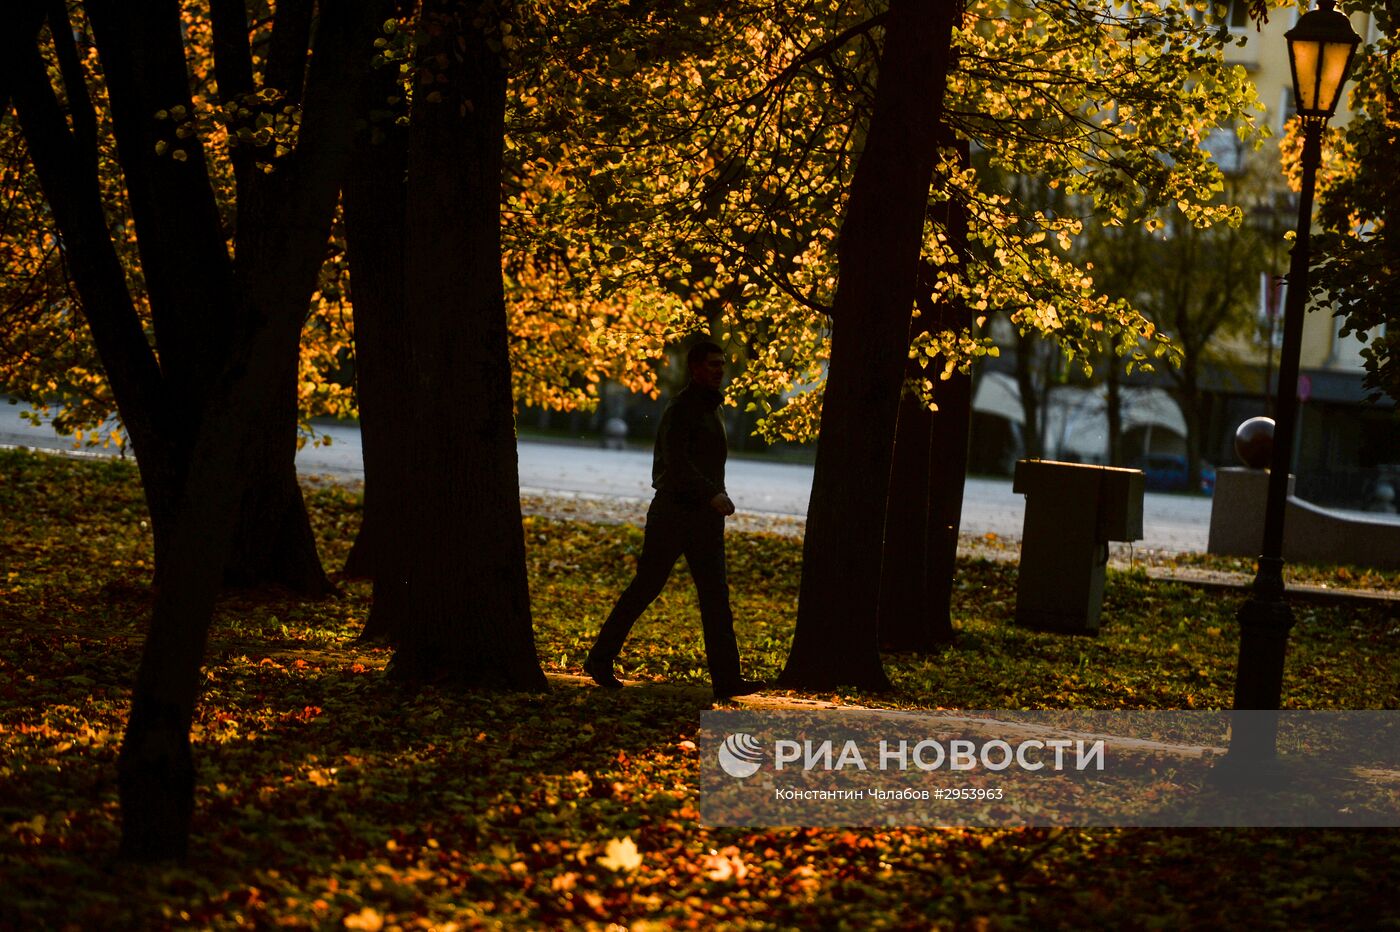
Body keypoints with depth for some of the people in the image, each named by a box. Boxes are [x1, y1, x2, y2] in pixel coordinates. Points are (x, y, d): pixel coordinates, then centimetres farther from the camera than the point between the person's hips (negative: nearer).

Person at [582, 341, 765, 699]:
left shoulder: (711, 410, 18)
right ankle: (600, 660, 12)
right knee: (644, 589, -1)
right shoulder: (681, 409, -11)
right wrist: (713, 494, -33)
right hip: (673, 511, -8)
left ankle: (726, 677, -8)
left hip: (705, 518, 8)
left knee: (716, 595, -2)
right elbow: (675, 461, -25)